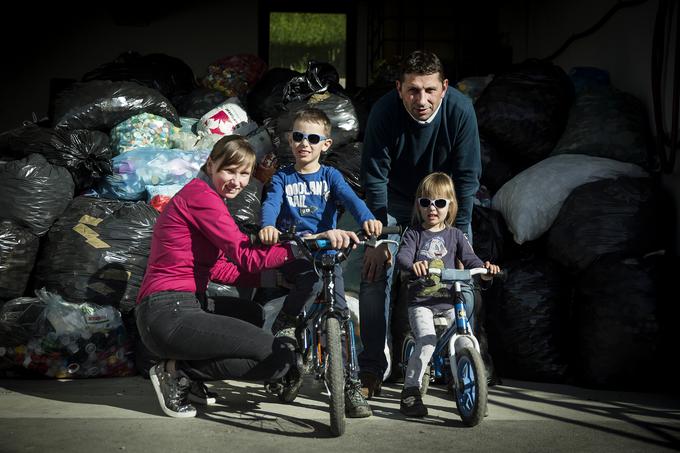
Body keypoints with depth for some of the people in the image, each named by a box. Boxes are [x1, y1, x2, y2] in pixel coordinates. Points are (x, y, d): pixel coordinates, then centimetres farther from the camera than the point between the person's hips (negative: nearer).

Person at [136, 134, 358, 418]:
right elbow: (246, 257, -21)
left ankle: (183, 370, 12)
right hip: (170, 314, -10)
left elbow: (219, 269, 17)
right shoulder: (200, 195, -10)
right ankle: (179, 371, -5)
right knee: (281, 359, -15)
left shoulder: (202, 197, 22)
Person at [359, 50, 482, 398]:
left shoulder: (460, 110, -28)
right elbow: (375, 177, -21)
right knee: (375, 273, -10)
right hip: (395, 201, 0)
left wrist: (458, 235, -23)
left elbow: (467, 176, -20)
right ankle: (371, 369, 1)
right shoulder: (384, 112, -28)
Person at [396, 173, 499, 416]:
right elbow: (401, 257, -13)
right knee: (427, 341, -24)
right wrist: (412, 265, -37)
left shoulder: (455, 235, 11)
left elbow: (468, 258, -1)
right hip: (421, 302, -3)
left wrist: (484, 269, -23)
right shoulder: (414, 234, 3)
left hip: (449, 301, 3)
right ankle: (410, 389, -10)